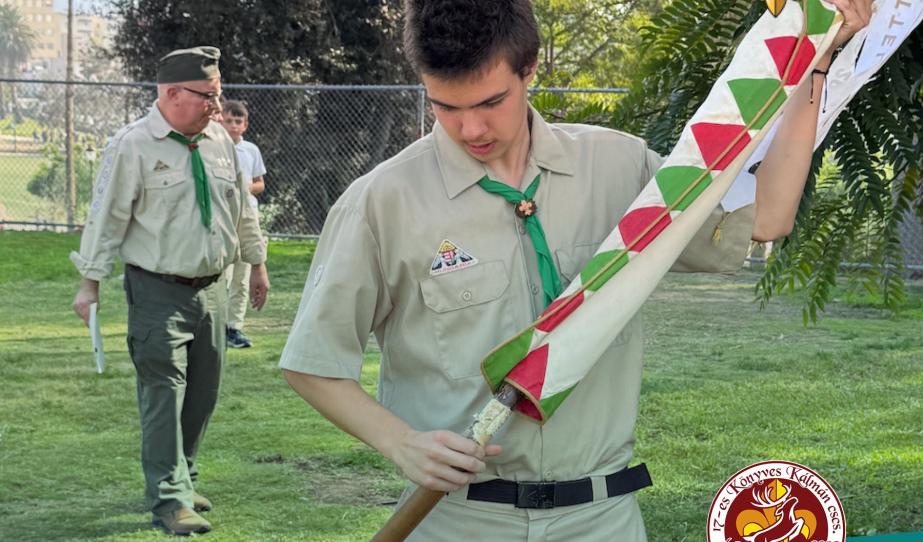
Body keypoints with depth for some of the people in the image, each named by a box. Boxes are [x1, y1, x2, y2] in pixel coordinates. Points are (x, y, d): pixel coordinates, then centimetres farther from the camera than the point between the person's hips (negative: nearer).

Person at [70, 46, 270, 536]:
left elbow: (241, 207, 18)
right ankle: (169, 499, -2)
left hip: (211, 288, 6)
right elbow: (106, 216, -9)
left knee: (202, 395, 11)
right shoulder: (133, 145, -11)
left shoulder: (219, 141, 7)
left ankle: (180, 479, 27)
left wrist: (257, 263, 23)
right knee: (164, 395, -7)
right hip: (159, 293, -6)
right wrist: (90, 282, -10)